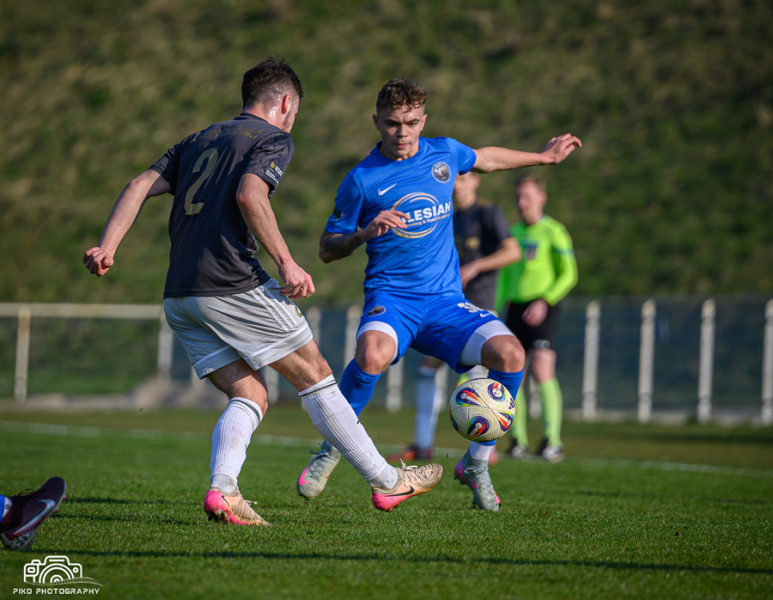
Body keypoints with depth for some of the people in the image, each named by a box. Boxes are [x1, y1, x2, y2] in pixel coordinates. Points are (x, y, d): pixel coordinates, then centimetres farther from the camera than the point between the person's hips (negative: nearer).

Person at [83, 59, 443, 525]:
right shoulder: (274, 139, 2)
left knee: (250, 396, 12)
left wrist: (108, 246, 2)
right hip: (234, 287, -7)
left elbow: (140, 186, 12)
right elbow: (249, 195, -17)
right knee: (315, 376, 5)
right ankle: (387, 482, 12)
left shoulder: (199, 142, 23)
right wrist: (286, 263, -15)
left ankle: (222, 489, -11)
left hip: (180, 296, 7)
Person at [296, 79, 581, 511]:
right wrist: (366, 233, -16)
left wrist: (544, 157, 40)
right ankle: (331, 450, -11)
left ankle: (476, 464, -2)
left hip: (447, 300, 3)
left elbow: (483, 159, 32)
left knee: (509, 353, -23)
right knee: (373, 354, -37)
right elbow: (327, 249, 4)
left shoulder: (444, 153, 8)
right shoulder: (362, 180, -2)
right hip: (391, 298, -3)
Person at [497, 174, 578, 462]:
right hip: (515, 308, 6)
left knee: (542, 370, -17)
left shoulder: (553, 231, -2)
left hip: (542, 309, -6)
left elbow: (568, 275, -4)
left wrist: (544, 301, -16)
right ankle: (518, 441, 8)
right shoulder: (513, 233, 18)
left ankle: (552, 441, -16)